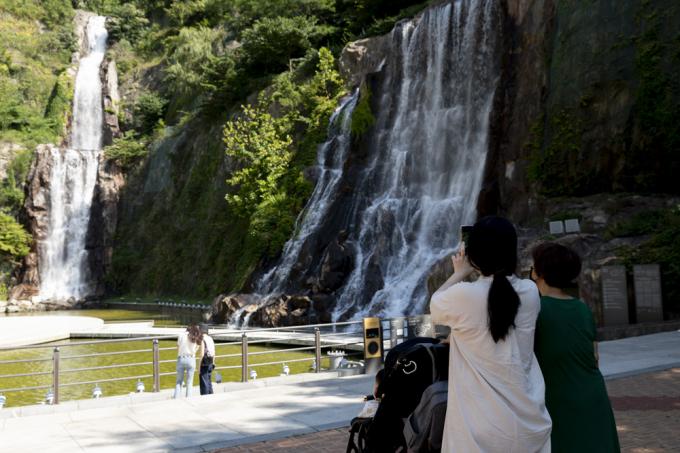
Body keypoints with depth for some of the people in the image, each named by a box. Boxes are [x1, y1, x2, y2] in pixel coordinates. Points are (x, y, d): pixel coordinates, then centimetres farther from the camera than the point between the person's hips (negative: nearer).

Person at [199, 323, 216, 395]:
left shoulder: (202, 340, -14)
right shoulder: (211, 339, 9)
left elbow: (202, 354, -19)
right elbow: (214, 353, 13)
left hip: (204, 363, -8)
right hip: (210, 363, 8)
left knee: (203, 384, -3)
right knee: (209, 383, 15)